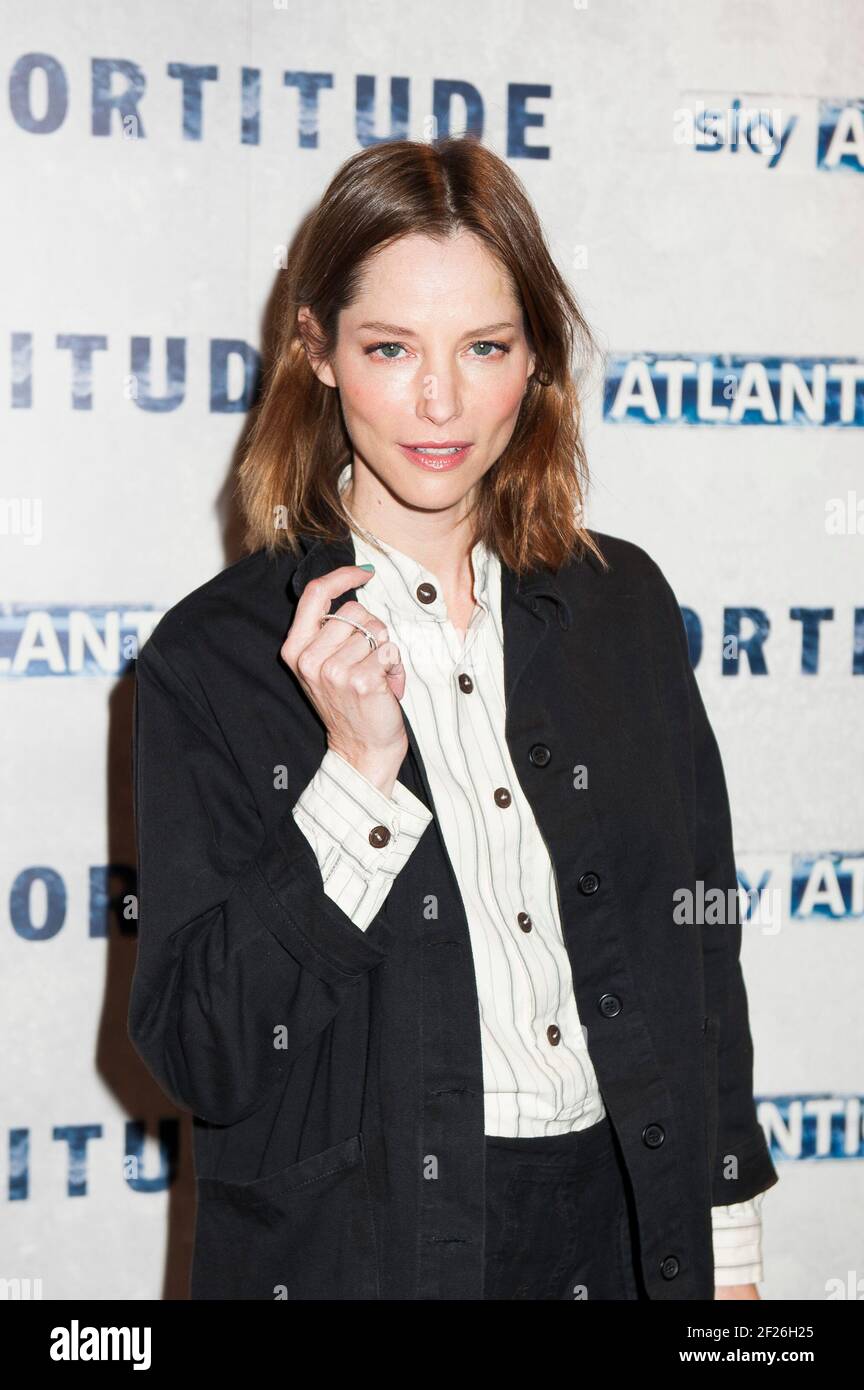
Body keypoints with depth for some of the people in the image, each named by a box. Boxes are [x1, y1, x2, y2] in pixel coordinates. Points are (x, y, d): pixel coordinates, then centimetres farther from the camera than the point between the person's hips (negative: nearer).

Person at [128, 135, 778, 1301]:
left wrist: (729, 1250, 7)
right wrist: (358, 773, -22)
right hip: (350, 1249, -3)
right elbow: (196, 1059, -14)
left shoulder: (623, 605, 1)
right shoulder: (215, 654, -10)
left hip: (619, 1237, 3)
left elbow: (699, 948, 8)